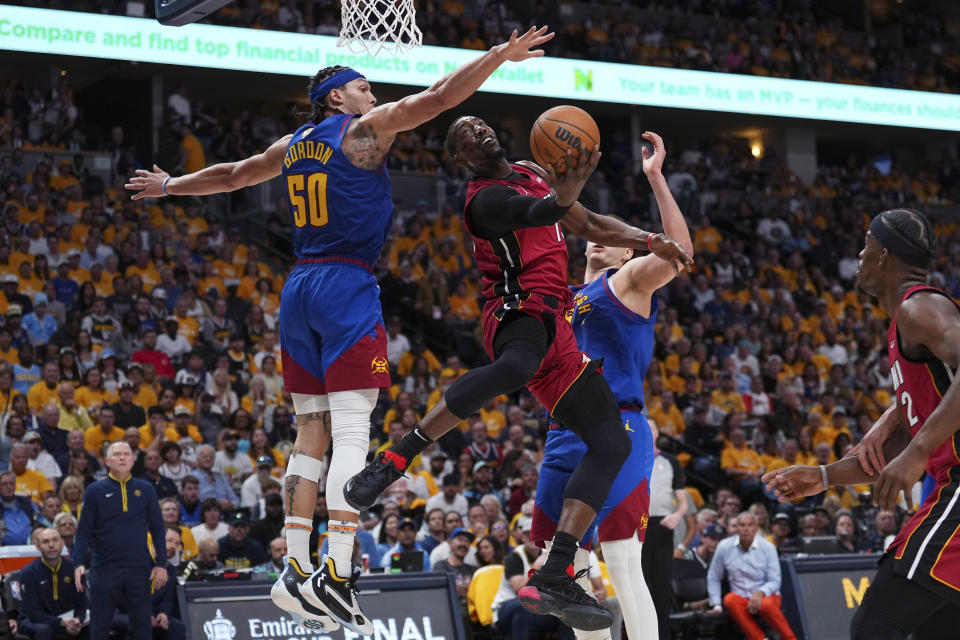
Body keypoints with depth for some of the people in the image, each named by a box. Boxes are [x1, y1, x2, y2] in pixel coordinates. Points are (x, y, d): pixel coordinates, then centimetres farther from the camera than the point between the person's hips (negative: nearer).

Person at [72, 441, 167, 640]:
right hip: (104, 570, -2)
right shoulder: (95, 491, 2)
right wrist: (79, 564, -9)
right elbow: (84, 532, 2)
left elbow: (158, 530, 10)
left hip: (139, 570, 2)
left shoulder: (145, 490, 8)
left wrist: (161, 564, 2)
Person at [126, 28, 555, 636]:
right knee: (352, 430, -12)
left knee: (311, 432, 11)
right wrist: (500, 55, -5)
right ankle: (337, 579, -21)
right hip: (348, 287, -8)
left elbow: (231, 174, 32)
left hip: (299, 288, 8)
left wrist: (169, 187, 48)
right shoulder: (366, 128, -1)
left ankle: (296, 572, 9)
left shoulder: (291, 146, 18)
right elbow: (439, 96, -8)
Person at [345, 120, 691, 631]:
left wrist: (650, 241, 17)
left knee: (611, 442, -1)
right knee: (516, 366, -45)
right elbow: (551, 209, -24)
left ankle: (554, 579, -8)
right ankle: (394, 460, -39)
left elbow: (589, 225, 30)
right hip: (516, 310, -9)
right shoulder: (486, 198, -6)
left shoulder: (532, 175, 23)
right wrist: (575, 175, -44)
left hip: (552, 325, 9)